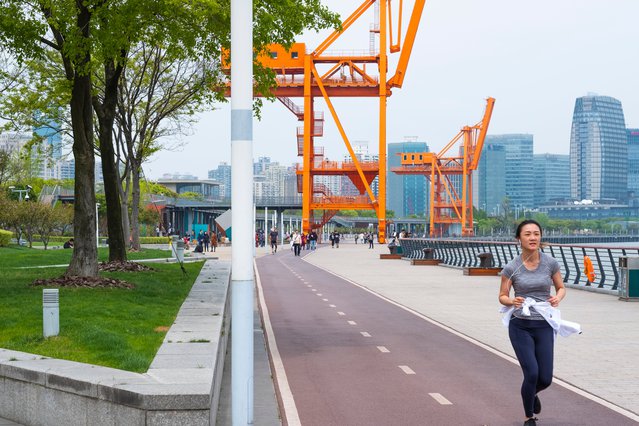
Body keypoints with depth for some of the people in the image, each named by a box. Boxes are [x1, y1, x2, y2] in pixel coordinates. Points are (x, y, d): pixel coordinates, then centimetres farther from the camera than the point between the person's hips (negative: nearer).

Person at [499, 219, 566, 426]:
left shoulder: (551, 263, -4)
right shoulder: (512, 268, -7)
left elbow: (561, 287, 10)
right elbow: (502, 296, 2)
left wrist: (557, 298, -13)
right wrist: (512, 302, -20)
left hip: (544, 326, 2)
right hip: (520, 326, -2)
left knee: (545, 378, 2)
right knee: (532, 373, -12)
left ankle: (531, 394, 41)